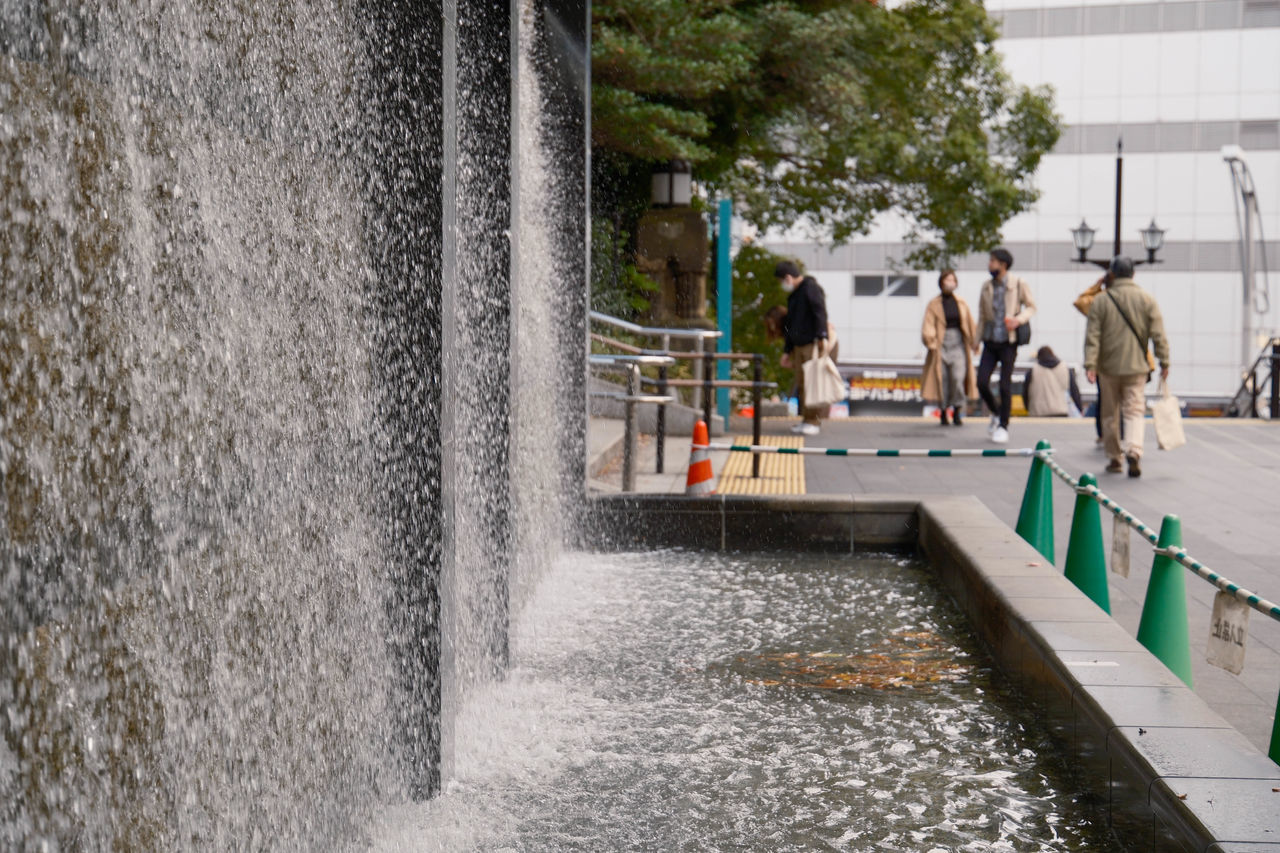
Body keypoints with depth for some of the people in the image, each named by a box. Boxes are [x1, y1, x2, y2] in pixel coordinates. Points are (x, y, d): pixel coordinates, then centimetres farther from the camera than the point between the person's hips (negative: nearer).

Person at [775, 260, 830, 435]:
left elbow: (820, 312, -20)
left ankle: (814, 421, -6)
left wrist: (821, 337, -29)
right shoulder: (793, 296, 22)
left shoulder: (810, 288, -7)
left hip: (813, 344, -9)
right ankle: (806, 420, 12)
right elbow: (789, 326, 27)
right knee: (801, 383, 7)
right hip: (799, 346, 9)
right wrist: (787, 351, 27)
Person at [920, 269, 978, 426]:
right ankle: (943, 413, 11)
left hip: (958, 344, 1)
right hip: (941, 344, -1)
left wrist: (974, 344, 10)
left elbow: (970, 325, 13)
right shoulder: (933, 304, 3)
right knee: (942, 379, -1)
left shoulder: (961, 303, 10)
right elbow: (928, 326, -3)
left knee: (958, 377, -13)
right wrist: (930, 341, -18)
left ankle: (957, 411, -5)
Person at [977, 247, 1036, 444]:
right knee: (982, 382, -4)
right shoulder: (986, 286, 6)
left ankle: (1003, 426, 10)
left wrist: (1019, 320, -17)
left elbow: (1031, 307, 3)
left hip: (1008, 342, -4)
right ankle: (996, 413, 24)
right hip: (990, 341, 4)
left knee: (1005, 385, -4)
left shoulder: (1019, 284, -6)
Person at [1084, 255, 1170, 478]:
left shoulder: (1100, 301, -2)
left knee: (1110, 413, 12)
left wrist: (1090, 364, -9)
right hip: (1136, 367, 0)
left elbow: (1092, 337, -8)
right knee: (1134, 411, 1)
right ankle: (1134, 451, -23)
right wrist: (1164, 362, 2)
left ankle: (1114, 459, 17)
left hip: (1108, 367, 0)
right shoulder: (1147, 299, 0)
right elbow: (1158, 335, -3)